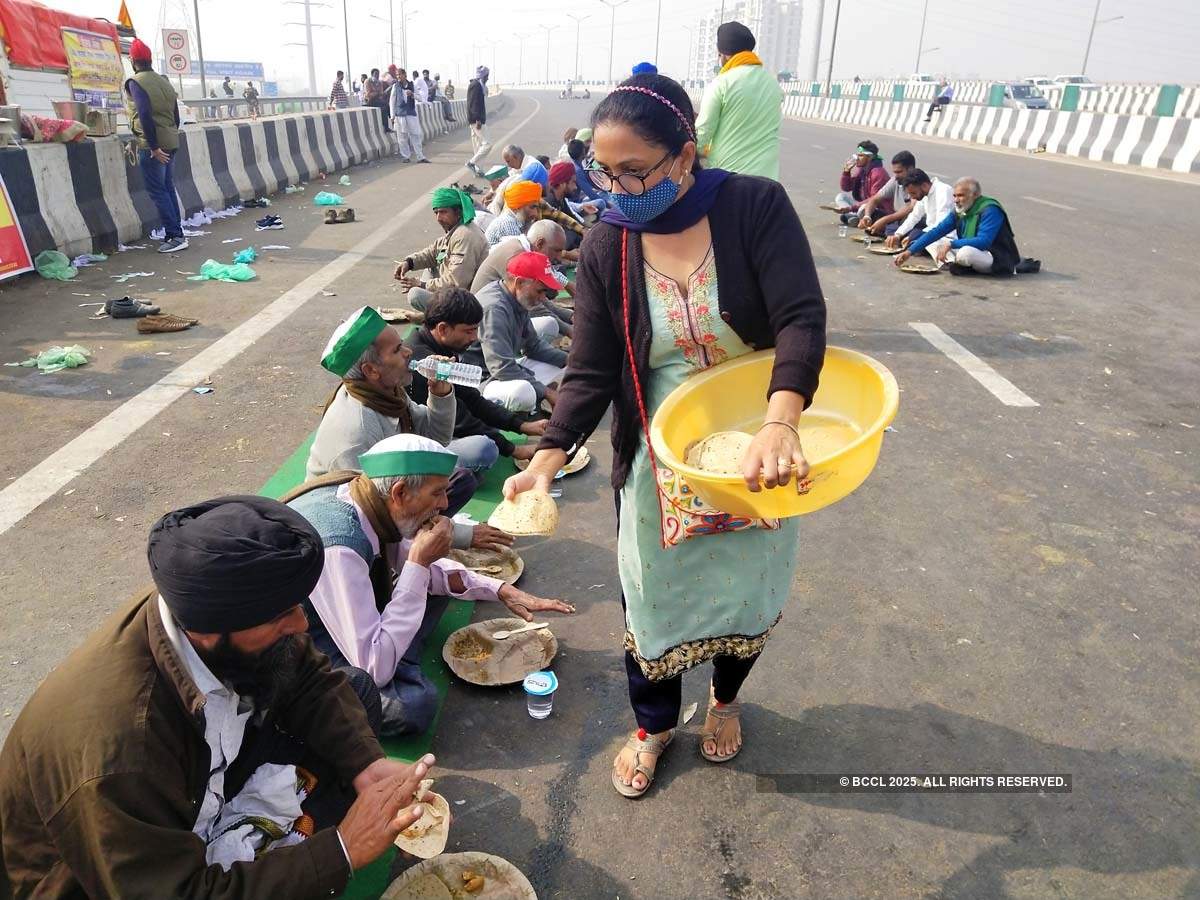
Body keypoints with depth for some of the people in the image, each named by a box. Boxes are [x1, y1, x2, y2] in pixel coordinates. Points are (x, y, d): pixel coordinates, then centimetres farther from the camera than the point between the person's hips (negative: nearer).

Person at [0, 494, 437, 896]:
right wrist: (343, 849, -31)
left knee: (357, 690, 0)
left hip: (201, 791, 6)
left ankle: (247, 835, -2)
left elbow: (310, 679, -6)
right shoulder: (115, 759, -38)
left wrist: (368, 766, -20)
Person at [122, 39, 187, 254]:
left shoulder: (135, 82, -9)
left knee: (157, 191, -4)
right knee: (168, 188, 12)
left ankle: (175, 236, -7)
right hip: (171, 143, 8)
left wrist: (154, 147, -19)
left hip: (152, 145, -7)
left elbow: (145, 115, -20)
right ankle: (176, 234, 15)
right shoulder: (164, 81, 14)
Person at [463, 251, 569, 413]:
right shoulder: (494, 308, -24)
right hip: (483, 380, -10)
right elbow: (502, 368, -30)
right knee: (522, 391, -39)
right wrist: (546, 392, -24)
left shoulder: (519, 301, 7)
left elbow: (533, 344, 17)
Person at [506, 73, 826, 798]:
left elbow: (802, 320, -24)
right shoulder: (607, 248, -9)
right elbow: (591, 372, -10)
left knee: (747, 591, 18)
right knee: (654, 598, 13)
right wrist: (551, 456, -26)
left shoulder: (756, 207, -16)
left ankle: (725, 699, 52)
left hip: (758, 456, -1)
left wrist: (779, 424, -42)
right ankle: (654, 725, 44)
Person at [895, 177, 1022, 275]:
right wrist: (910, 251, -8)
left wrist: (951, 244, -34)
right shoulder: (959, 211, 4)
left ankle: (956, 265, -5)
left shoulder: (989, 210, -19)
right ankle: (954, 264, -11)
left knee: (966, 252, -38)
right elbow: (936, 231, 0)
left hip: (1000, 260, -8)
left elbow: (983, 242, -30)